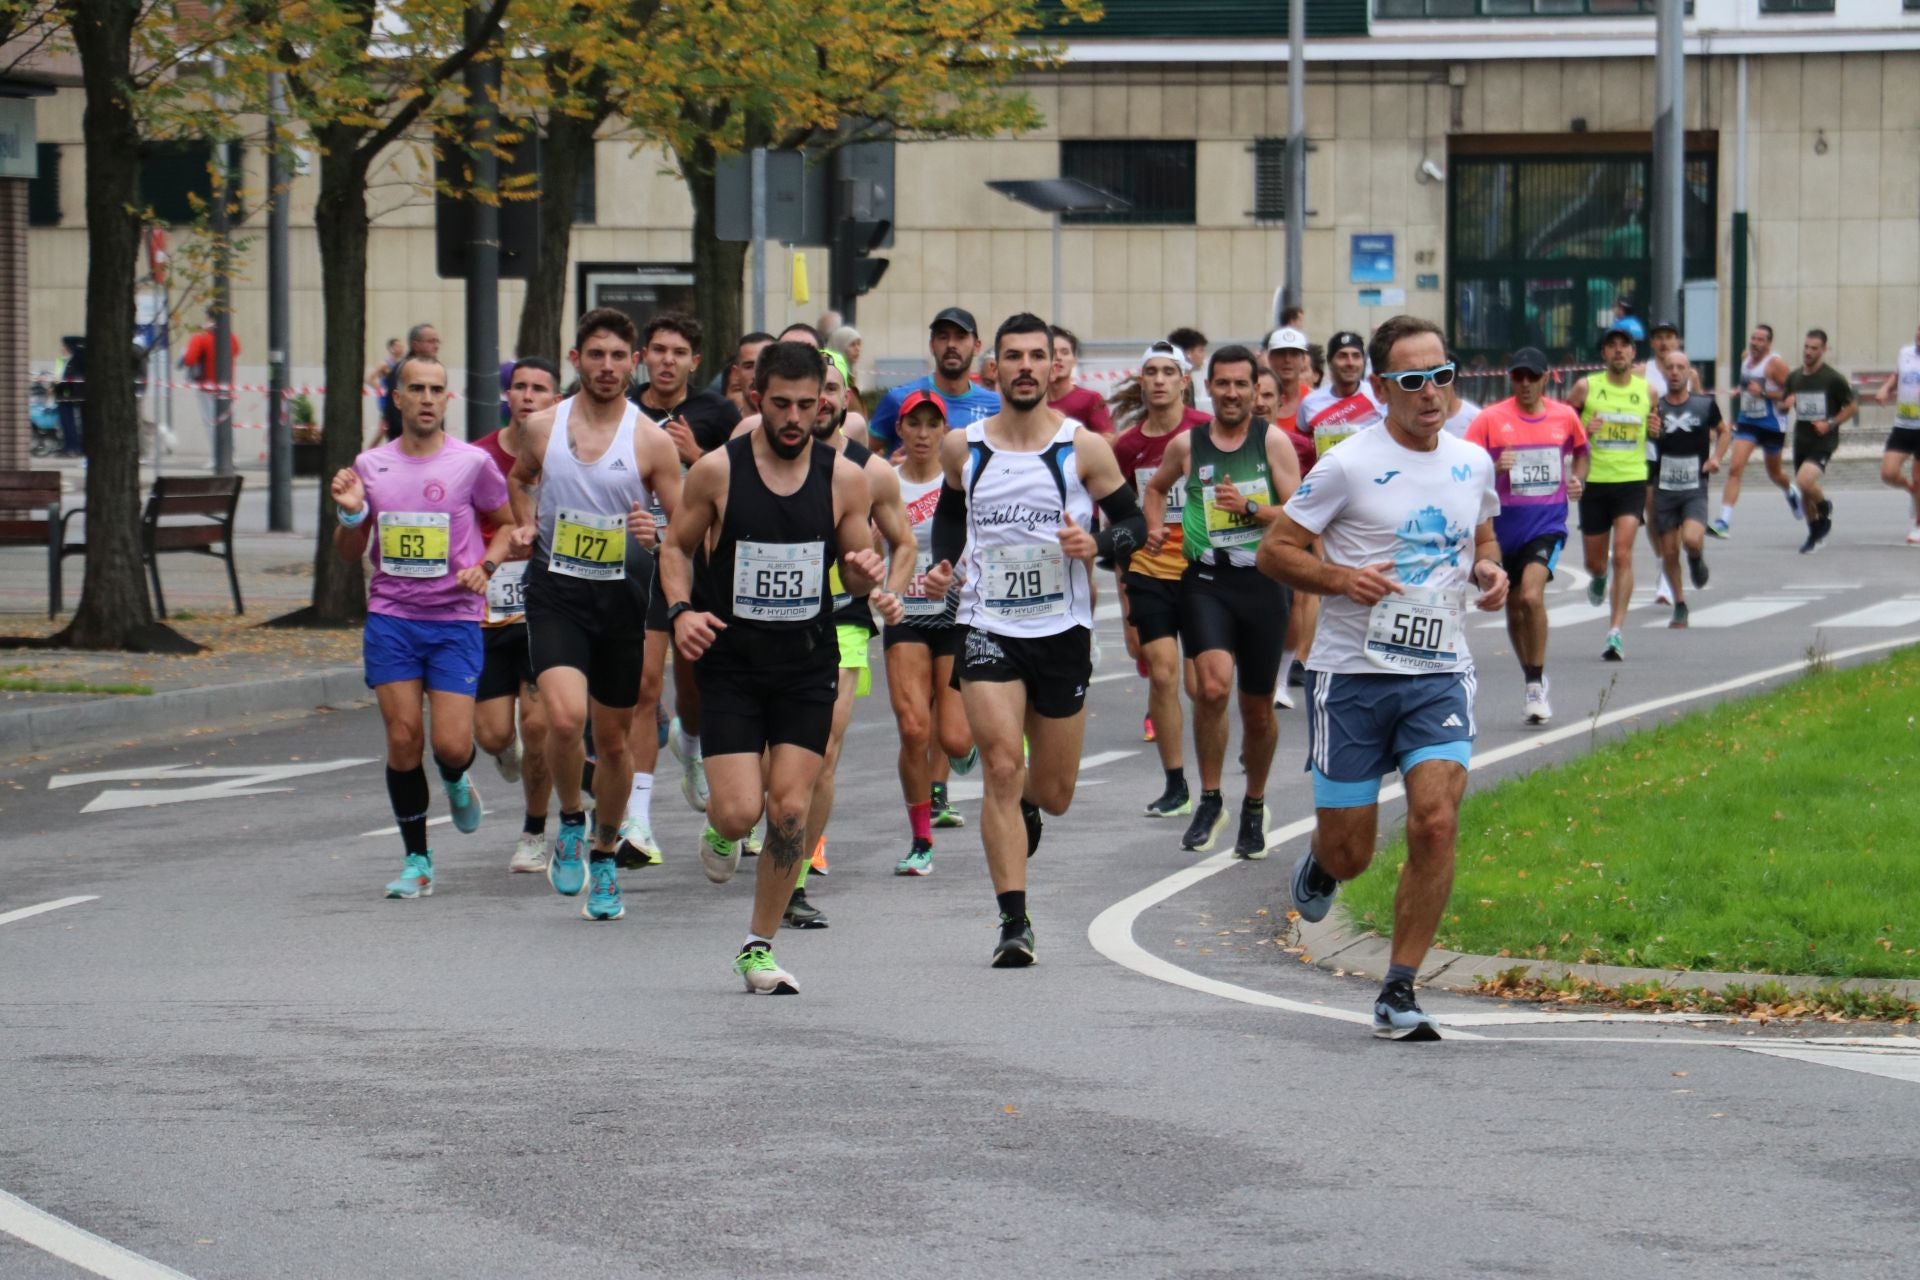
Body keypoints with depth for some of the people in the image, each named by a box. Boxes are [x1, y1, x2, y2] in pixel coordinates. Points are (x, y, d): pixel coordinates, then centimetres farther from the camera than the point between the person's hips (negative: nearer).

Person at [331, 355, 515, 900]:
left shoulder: (472, 463, -2)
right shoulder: (370, 466, 7)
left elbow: (508, 523, 12)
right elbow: (349, 552, 15)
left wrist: (486, 565, -7)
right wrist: (351, 513, -6)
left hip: (456, 620, -2)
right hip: (390, 619, 2)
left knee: (451, 746, -10)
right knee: (403, 738, -5)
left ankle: (457, 783, 28)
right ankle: (416, 861, 7)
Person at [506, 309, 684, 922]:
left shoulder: (651, 440, -5)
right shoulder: (542, 427, 1)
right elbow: (521, 478, 24)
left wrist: (656, 535, -22)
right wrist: (527, 526, 7)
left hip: (622, 595, 0)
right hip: (555, 593, 0)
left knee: (613, 737, 10)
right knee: (565, 717, -23)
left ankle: (603, 858, 31)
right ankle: (570, 821, 5)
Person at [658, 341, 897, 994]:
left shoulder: (844, 478, -2)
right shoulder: (716, 470, -7)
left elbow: (858, 567, 9)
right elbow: (676, 546, 6)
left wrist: (867, 574, -15)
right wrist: (681, 610, -11)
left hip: (808, 665, 2)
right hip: (730, 663, -1)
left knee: (791, 810, -4)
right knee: (740, 810, -11)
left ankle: (759, 947, 13)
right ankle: (720, 831, 29)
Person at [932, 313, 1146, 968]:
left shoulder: (1084, 448, -4)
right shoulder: (962, 448, 2)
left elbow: (1133, 521, 4)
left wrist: (1097, 544, -17)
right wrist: (942, 565, 4)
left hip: (1063, 631, 0)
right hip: (988, 628, 0)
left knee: (1054, 792, 10)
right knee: (1001, 768, -16)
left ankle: (1024, 803, 49)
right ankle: (1013, 923, -13)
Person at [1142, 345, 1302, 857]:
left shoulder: (1273, 441, 0)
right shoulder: (1186, 445, 6)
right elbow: (1156, 488, 27)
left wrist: (1249, 508, -18)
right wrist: (1153, 527, 9)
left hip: (1262, 583, 0)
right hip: (1205, 580, 0)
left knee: (1258, 707, 10)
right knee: (1213, 686, -23)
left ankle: (1255, 808, 32)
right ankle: (1210, 800, -7)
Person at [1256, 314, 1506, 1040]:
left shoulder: (1472, 463, 8)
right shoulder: (1349, 465, -7)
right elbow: (1274, 550, -4)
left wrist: (1488, 572, 4)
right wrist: (1343, 578, -20)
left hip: (1439, 674, 3)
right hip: (1352, 674, -3)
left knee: (1436, 822, -17)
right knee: (1349, 855, 2)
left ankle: (1398, 994, -8)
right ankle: (1320, 865, 42)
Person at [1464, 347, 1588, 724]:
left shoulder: (1564, 416, 3)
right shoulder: (1490, 418, -3)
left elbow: (1580, 452, 23)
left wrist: (1578, 480, 4)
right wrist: (1495, 467, -24)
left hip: (1548, 523, -1)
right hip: (1504, 524, 1)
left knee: (1532, 596, -22)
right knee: (1514, 608, 11)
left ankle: (1536, 686, -13)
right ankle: (1533, 679, 33)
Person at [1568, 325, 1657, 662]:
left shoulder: (1647, 391, 4)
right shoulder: (1586, 388, -1)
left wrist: (1656, 430, -3)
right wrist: (1583, 430, -15)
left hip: (1631, 482, -1)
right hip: (1594, 481, 1)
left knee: (1623, 555, -15)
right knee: (1594, 561, 11)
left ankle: (1615, 633, -14)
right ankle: (1599, 579, 51)